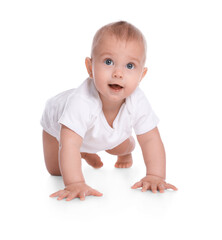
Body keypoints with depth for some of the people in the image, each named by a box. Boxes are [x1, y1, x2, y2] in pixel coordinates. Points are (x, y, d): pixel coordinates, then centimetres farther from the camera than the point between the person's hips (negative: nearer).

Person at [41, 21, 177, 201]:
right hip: (58, 122, -3)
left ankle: (125, 154, 48)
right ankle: (85, 154, 33)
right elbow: (69, 144, -53)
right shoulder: (81, 103, -51)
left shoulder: (137, 102, -36)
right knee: (56, 170, 4)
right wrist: (75, 184, -63)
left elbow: (151, 140, -30)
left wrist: (155, 177, -41)